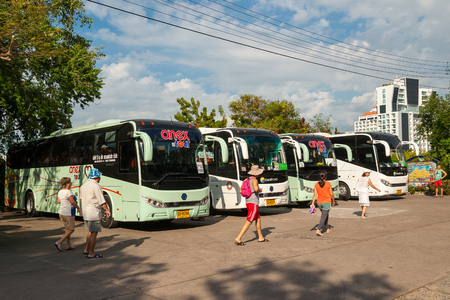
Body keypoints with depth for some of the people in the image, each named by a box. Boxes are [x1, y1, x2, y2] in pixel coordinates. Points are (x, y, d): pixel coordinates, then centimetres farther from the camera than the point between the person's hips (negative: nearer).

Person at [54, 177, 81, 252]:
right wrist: (78, 208, -14)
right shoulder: (68, 192, -23)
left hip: (61, 213, 9)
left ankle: (68, 245, 26)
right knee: (71, 230, 4)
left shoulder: (60, 192, 4)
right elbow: (73, 202, -29)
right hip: (69, 214, -9)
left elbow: (59, 201, 18)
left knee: (68, 229, 20)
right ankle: (59, 243, -6)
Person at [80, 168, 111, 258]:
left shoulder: (83, 186, 10)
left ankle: (86, 250, 27)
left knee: (91, 231, 21)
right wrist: (107, 210, -4)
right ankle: (91, 254, 4)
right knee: (94, 233, -1)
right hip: (94, 214, -9)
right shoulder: (96, 186, -17)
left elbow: (81, 199, 19)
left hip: (86, 213, 9)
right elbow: (102, 201, -16)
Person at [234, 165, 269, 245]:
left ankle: (261, 237, 29)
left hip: (248, 202, 9)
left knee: (258, 219, 20)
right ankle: (238, 239, -11)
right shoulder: (254, 180, -14)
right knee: (249, 222, -7)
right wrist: (259, 189, -11)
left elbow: (240, 191, 12)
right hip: (253, 203, -9)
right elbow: (255, 189, -34)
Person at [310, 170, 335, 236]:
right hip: (327, 202, -4)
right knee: (324, 217, -4)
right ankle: (318, 230, -15)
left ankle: (328, 229, 31)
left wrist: (313, 203, -1)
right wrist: (333, 201, 11)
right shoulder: (328, 184, -11)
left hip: (319, 203, 5)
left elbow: (315, 195, -3)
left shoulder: (316, 184, -2)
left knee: (326, 215, 22)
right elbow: (331, 194, -5)